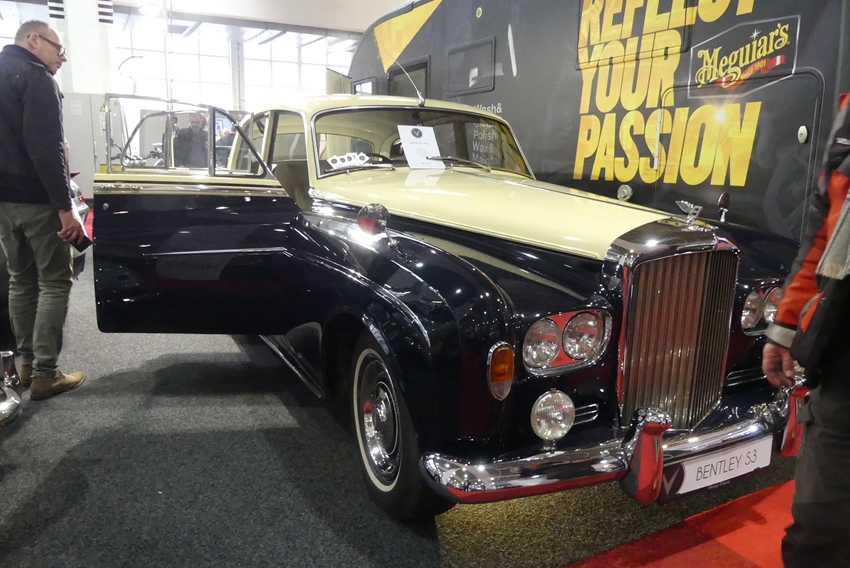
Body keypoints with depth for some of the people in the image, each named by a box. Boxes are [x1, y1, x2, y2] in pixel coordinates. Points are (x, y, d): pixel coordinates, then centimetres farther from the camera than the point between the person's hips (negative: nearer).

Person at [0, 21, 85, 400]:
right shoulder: (34, 77, -11)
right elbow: (46, 148, -21)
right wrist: (65, 207, -23)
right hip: (35, 199, -9)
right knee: (54, 283, -3)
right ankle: (44, 374, -3)